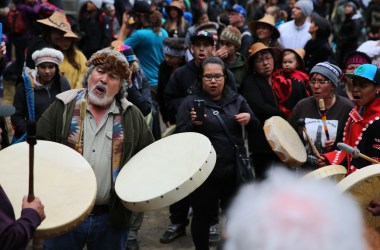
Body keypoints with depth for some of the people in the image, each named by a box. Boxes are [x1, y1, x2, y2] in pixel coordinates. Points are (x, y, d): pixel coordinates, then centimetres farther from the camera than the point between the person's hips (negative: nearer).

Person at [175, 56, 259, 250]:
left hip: (234, 170, 4)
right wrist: (193, 124, -28)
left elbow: (256, 127, 14)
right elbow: (180, 137, -9)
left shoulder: (237, 100, 6)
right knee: (203, 216, 9)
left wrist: (249, 119, -8)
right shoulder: (191, 102, -6)